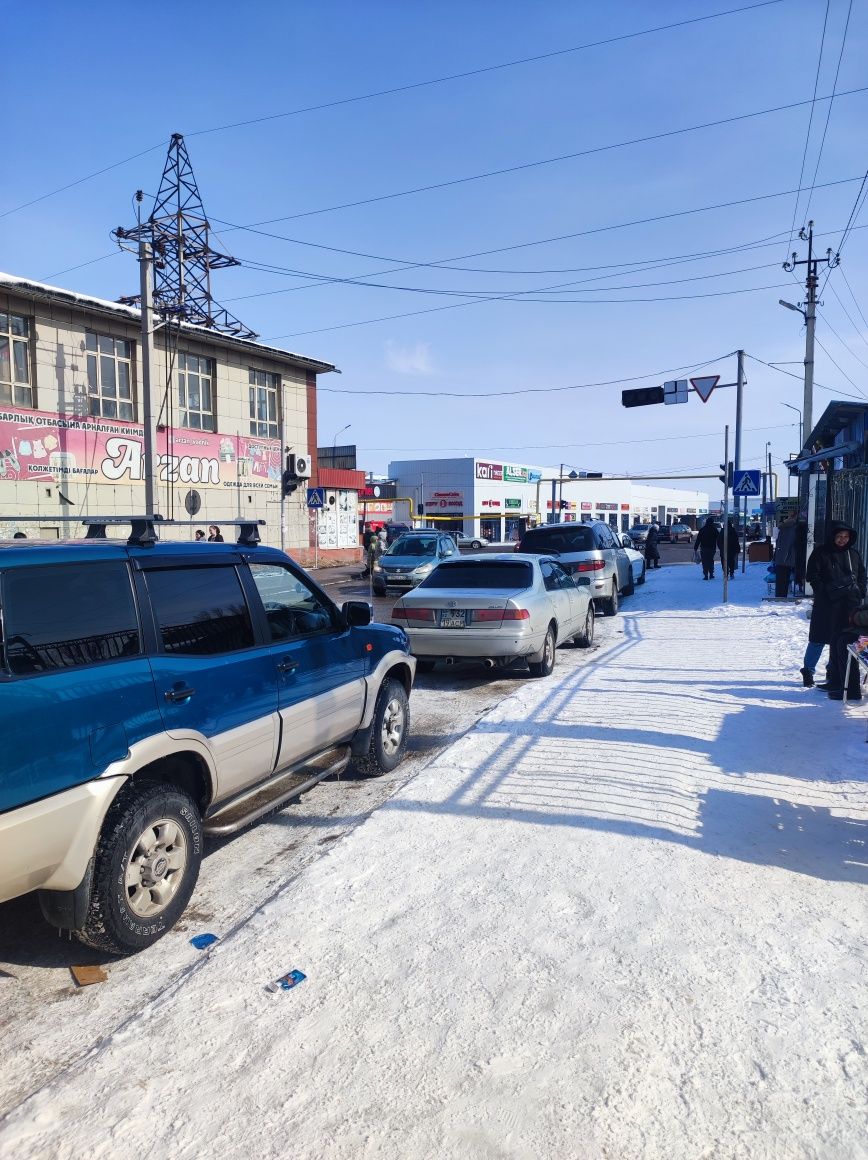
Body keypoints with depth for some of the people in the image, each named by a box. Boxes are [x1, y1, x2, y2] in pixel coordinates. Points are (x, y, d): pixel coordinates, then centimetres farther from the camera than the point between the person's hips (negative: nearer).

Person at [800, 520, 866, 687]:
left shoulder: (853, 554, 13)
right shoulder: (821, 553, -1)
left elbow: (862, 575, 20)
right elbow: (812, 576, -4)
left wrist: (859, 592, 5)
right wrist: (824, 592, -12)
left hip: (850, 604, 5)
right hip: (827, 604, -4)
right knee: (819, 638, -2)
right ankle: (808, 671, 8)